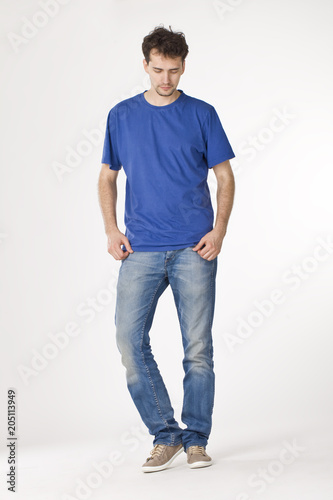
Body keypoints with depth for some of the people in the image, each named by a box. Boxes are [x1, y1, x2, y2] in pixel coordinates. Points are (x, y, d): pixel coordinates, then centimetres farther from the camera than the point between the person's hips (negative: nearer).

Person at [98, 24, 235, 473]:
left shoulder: (202, 114, 6)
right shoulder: (121, 116, 10)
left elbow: (225, 177, 7)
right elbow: (107, 177, 15)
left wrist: (219, 231, -7)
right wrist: (112, 231, 2)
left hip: (194, 250, -1)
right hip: (140, 250, 2)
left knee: (198, 347, 1)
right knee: (130, 340, -7)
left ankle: (196, 439, 15)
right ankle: (165, 435, 7)